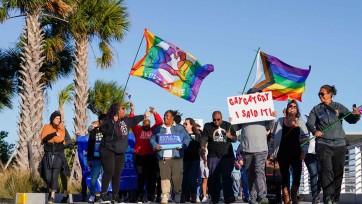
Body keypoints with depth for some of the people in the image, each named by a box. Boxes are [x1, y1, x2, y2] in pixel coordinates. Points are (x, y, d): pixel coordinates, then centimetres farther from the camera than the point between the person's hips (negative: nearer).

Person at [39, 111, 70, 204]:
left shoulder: (61, 128, 4)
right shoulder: (46, 127, 4)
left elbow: (61, 139, -13)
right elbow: (43, 139, -11)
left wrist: (49, 138, -10)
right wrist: (54, 134, -15)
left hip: (58, 155, -1)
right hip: (48, 155, 1)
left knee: (55, 176, -11)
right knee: (47, 177, -1)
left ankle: (52, 196, -11)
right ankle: (53, 189, 26)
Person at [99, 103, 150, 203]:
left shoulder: (125, 120, 11)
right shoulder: (108, 121, -12)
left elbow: (134, 120, 31)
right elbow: (104, 131, -29)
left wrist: (143, 116, 41)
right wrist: (113, 122, -31)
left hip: (120, 152, 7)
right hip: (108, 150, -7)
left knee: (117, 174, 6)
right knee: (109, 172, -15)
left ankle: (115, 196, 12)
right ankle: (103, 195, -9)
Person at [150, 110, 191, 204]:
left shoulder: (180, 128, 13)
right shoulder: (159, 129, 18)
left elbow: (187, 138, 8)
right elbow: (152, 139, 14)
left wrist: (182, 145, -9)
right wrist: (155, 146, -6)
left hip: (176, 157, -1)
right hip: (163, 157, 1)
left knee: (177, 176, -5)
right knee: (164, 176, -7)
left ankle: (178, 194, 10)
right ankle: (165, 196, -7)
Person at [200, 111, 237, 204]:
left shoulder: (228, 125, 12)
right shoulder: (208, 126, 7)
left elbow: (235, 139, 14)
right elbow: (204, 138, -5)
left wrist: (230, 136, -9)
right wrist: (203, 147, -25)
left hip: (227, 155, 0)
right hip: (213, 156, 0)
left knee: (227, 177, -10)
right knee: (213, 177, 0)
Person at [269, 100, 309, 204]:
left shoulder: (300, 122, 8)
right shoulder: (280, 121, 6)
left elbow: (306, 137, 7)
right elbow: (273, 137, 8)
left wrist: (304, 150, -4)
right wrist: (271, 152, 5)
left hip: (296, 154, 0)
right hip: (282, 154, 0)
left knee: (297, 176, -9)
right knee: (285, 178, 2)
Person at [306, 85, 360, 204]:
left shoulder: (338, 107, 8)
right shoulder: (316, 109, 9)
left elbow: (351, 120, 1)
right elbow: (309, 123, 0)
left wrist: (356, 115, -22)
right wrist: (315, 131, -21)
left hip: (339, 145, 2)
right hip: (323, 144, -2)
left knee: (338, 172, 5)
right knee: (327, 170, -18)